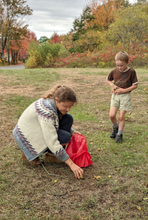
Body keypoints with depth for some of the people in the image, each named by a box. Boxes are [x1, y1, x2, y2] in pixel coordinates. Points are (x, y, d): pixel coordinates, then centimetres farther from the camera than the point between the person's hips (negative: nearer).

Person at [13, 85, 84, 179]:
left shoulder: (56, 102, -9)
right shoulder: (46, 110, -35)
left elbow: (57, 121, 12)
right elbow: (52, 142, -36)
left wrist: (72, 131, -5)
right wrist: (71, 164, -33)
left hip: (37, 129, 8)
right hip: (27, 137, -8)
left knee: (68, 119, -7)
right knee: (65, 137, -22)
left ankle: (52, 155, 0)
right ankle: (30, 154, -4)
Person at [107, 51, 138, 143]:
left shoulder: (131, 72, -10)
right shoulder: (114, 71, -1)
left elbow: (135, 85, -7)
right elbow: (108, 80, 15)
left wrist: (123, 90, -16)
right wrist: (112, 85, -6)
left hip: (125, 96, -3)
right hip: (115, 95, 3)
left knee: (121, 116, 0)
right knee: (112, 115, -2)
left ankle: (119, 134, 16)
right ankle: (115, 127, 28)